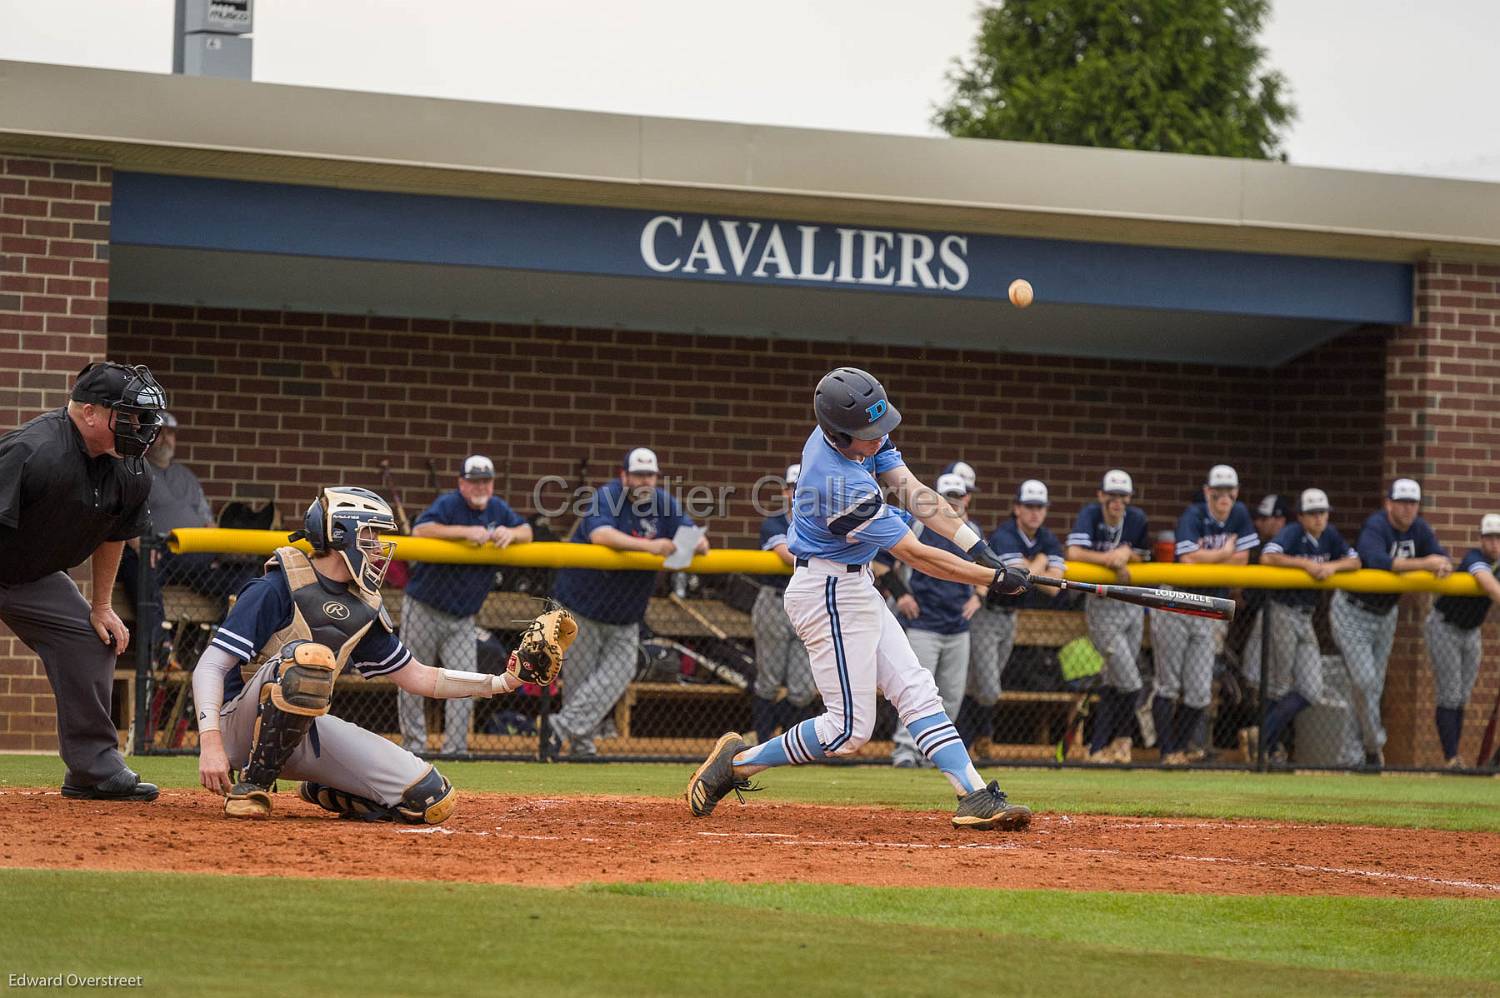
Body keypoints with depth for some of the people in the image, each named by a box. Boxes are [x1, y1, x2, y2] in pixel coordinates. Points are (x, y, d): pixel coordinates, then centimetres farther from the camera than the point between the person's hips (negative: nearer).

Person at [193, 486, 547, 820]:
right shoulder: (278, 588, -11)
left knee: (432, 800, -10)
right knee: (309, 655, -38)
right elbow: (211, 665, -16)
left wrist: (502, 682, 7)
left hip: (307, 730, 6)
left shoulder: (364, 607, 11)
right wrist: (210, 743, -30)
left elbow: (416, 678, 17)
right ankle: (252, 785, -22)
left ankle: (321, 792, 13)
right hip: (243, 722, -6)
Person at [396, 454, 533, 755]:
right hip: (423, 610, -5)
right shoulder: (448, 504, -14)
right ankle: (413, 745, 13)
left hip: (463, 618, 5)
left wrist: (510, 533, -18)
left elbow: (527, 531, 6)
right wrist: (466, 531, -36)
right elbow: (420, 530, -29)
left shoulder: (497, 509, 5)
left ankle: (454, 750, -2)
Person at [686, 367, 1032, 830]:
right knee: (849, 730, -4)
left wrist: (978, 548, -11)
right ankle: (737, 762, 8)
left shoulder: (866, 437, -5)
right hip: (830, 595, -10)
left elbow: (914, 492, -3)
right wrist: (994, 578, -17)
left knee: (916, 690, 6)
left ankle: (975, 796, 5)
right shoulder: (842, 485, -31)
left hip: (855, 588, 10)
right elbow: (914, 554, -24)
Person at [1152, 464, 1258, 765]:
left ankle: (1179, 748, 15)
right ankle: (1167, 751, 2)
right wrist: (1224, 553, -11)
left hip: (1209, 611, 4)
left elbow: (1242, 559, -1)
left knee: (1199, 692, -1)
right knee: (1168, 684, -2)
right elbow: (1189, 558, -25)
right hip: (1174, 606, -4)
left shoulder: (1239, 514, 2)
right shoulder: (1193, 515, -13)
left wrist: (1206, 558, -11)